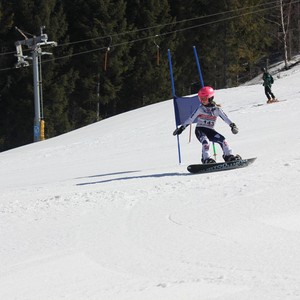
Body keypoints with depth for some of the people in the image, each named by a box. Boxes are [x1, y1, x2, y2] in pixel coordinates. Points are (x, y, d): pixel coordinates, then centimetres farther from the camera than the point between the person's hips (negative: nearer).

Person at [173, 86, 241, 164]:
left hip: (210, 130, 3)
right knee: (205, 141, -31)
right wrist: (181, 128, -2)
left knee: (222, 140, -16)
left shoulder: (217, 109, 1)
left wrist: (232, 125, -15)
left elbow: (225, 118, 0)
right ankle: (206, 158, -32)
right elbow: (190, 119, 0)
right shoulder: (200, 109, -3)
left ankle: (228, 156, -5)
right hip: (200, 130, -3)